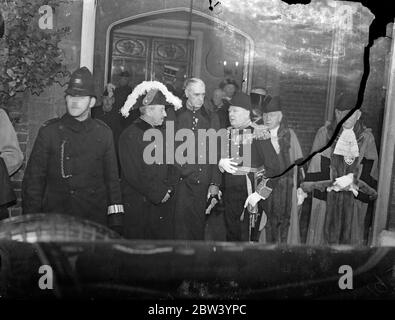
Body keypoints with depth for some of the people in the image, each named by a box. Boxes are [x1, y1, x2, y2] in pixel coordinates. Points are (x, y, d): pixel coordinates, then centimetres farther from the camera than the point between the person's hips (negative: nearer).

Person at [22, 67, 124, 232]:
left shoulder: (103, 133, 6)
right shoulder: (49, 131, 0)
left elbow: (112, 178, 8)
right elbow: (33, 179, 2)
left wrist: (115, 219, 2)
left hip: (96, 218, 2)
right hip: (55, 219, -1)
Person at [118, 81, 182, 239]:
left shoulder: (160, 132, 10)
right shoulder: (130, 135, -11)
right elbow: (133, 174, -15)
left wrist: (168, 189, -1)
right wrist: (157, 195, -12)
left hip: (163, 201, 6)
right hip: (139, 204, -6)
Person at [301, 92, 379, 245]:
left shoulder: (367, 138, 2)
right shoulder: (324, 133, -1)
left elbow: (369, 170, 1)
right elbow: (317, 165, -2)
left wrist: (351, 179, -12)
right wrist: (332, 182, -10)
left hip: (354, 199, 1)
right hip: (326, 197, -1)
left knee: (349, 238, 5)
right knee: (323, 238, 3)